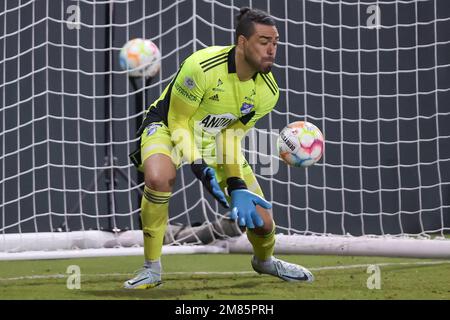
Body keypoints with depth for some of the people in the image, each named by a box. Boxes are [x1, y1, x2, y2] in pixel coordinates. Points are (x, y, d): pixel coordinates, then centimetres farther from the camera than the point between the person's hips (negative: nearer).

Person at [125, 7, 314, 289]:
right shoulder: (202, 67, -33)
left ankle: (265, 261, 39)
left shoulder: (268, 91, -16)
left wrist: (237, 186, -18)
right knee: (159, 177, -40)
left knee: (262, 220, -1)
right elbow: (178, 122, -22)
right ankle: (152, 269, -21)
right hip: (169, 126, -5)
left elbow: (232, 135, -6)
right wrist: (201, 169, -32)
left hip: (216, 137, 5)